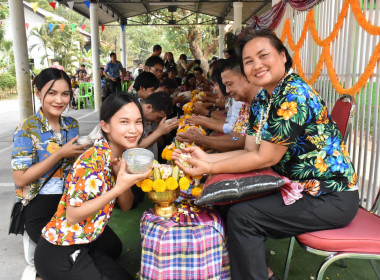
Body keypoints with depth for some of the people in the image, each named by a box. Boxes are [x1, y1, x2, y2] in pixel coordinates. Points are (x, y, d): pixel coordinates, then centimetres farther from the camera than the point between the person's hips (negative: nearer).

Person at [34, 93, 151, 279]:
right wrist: (118, 187, -32)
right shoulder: (92, 161, -27)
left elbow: (125, 206, -1)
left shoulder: (120, 155, -3)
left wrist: (122, 176, -20)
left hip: (89, 240, 8)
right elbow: (72, 216, -25)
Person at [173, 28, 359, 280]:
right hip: (301, 186, 9)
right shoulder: (261, 101, 5)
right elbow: (251, 151, 2)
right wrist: (207, 158, -11)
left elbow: (265, 158, -21)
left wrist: (210, 168, -18)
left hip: (331, 197, -9)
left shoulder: (294, 96, -22)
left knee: (241, 216, -18)